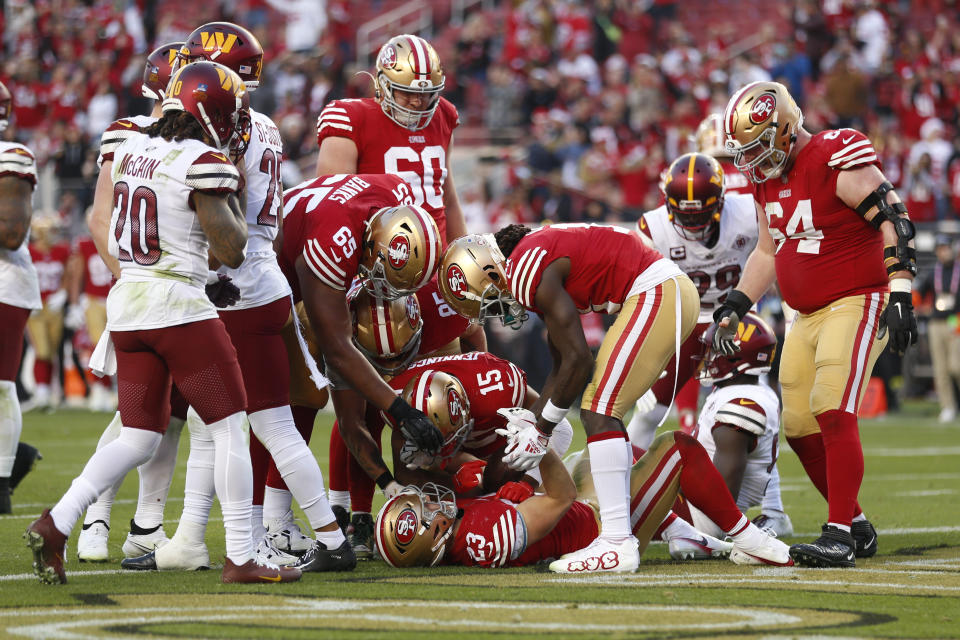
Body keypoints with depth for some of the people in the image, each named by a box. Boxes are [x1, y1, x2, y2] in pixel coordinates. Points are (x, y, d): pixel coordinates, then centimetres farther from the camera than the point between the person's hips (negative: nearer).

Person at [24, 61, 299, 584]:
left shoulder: (131, 150, 8)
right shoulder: (202, 164, -14)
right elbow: (230, 251, -12)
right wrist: (234, 198, 5)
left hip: (126, 304, 7)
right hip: (179, 305, -7)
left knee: (139, 439, 11)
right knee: (230, 429, 3)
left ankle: (55, 524, -3)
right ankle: (240, 558, 3)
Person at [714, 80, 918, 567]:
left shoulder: (837, 162, -17)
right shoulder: (768, 179, 10)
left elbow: (895, 222, -19)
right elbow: (768, 252, 21)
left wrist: (899, 295, -25)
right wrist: (734, 308, 15)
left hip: (856, 304, -9)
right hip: (807, 316, 9)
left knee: (833, 412, -21)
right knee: (799, 424, 5)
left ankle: (839, 537, -21)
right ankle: (856, 527, 18)